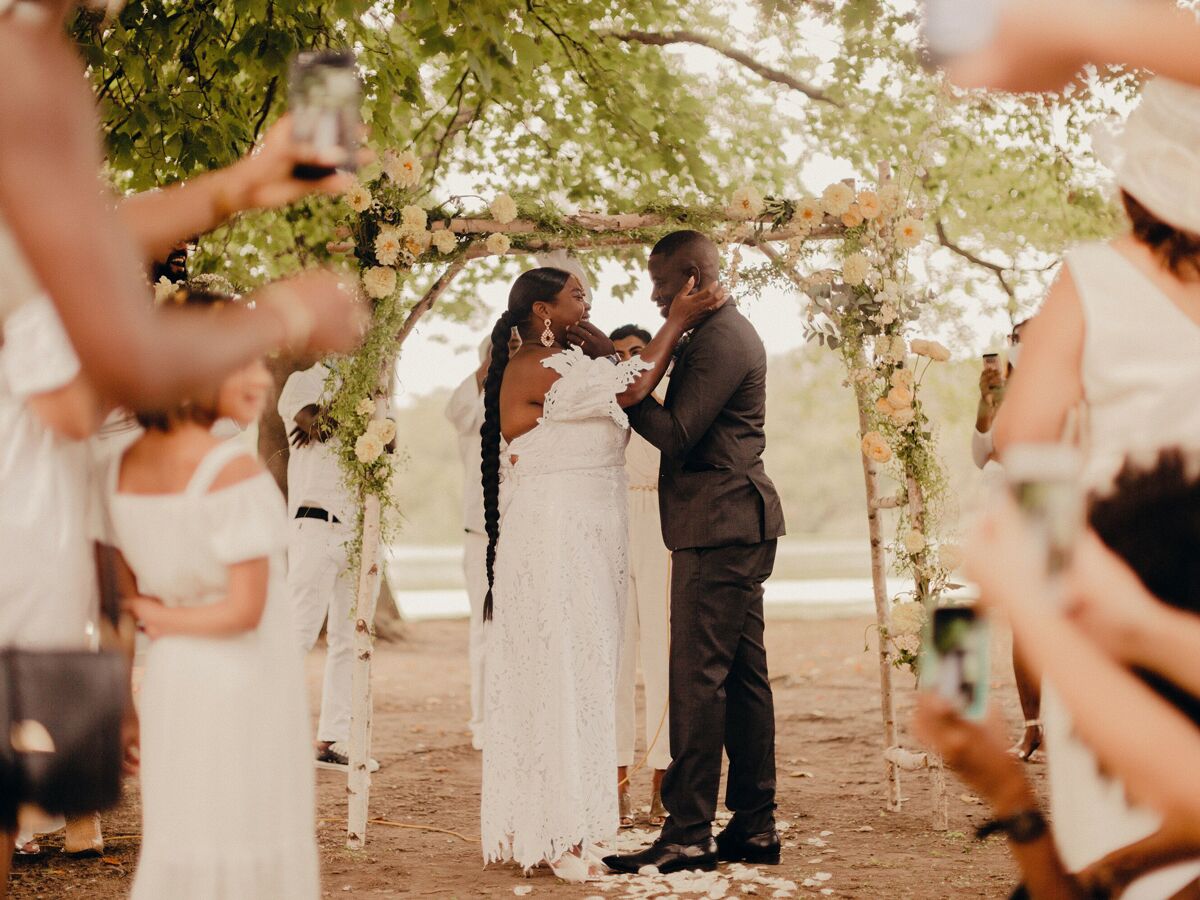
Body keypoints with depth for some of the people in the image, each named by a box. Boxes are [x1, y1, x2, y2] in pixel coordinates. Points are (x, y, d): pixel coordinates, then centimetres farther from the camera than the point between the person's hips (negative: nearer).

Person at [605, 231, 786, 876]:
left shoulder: (719, 340, -13)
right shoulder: (728, 332, 20)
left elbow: (676, 433, -18)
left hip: (717, 526, -11)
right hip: (735, 526, 11)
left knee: (698, 677, -9)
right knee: (742, 676, 10)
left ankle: (688, 835, -7)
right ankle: (754, 827, 15)